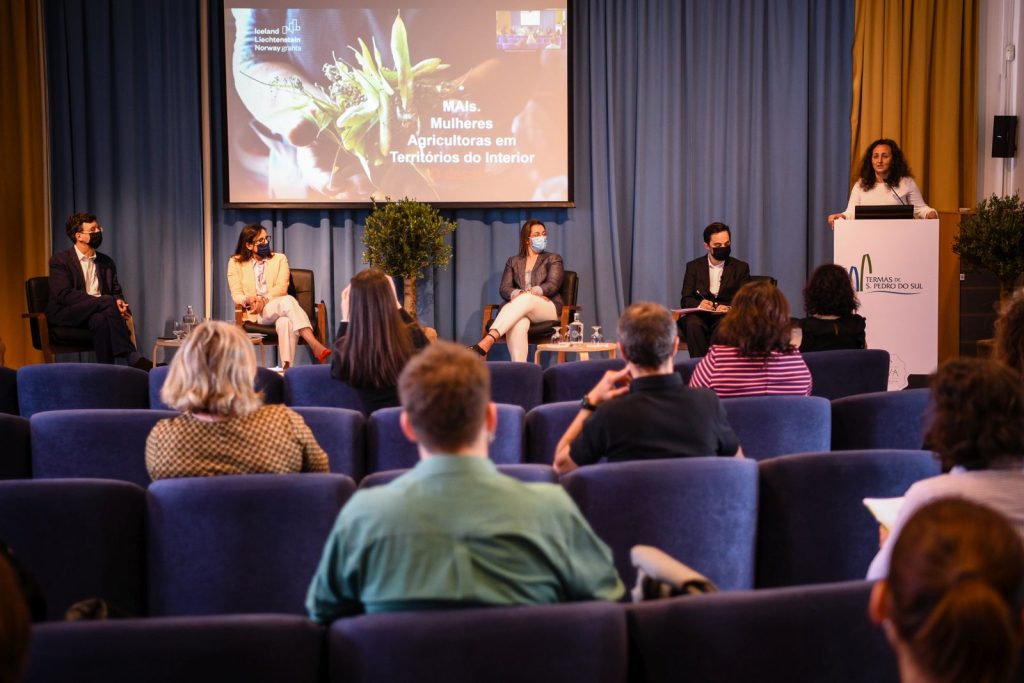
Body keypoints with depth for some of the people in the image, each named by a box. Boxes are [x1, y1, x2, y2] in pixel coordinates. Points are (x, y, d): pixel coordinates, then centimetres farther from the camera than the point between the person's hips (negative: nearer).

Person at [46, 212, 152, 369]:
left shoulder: (107, 262, 18)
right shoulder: (60, 260, 1)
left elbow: (117, 292, 18)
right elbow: (64, 294, -13)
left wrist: (119, 302, -12)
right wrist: (110, 302, -23)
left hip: (97, 312, 4)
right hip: (66, 313, -4)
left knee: (101, 320, -35)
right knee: (108, 302, -32)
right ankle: (132, 359, -38)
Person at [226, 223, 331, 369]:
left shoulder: (280, 259, 12)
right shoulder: (235, 263, 10)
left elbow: (281, 288, -2)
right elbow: (236, 294, 2)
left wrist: (264, 300, -20)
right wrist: (248, 300, -22)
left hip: (278, 308, 2)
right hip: (256, 313, -2)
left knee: (286, 322, -39)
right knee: (288, 300, -35)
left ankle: (287, 368, -50)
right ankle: (315, 346, -51)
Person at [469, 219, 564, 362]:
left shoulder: (553, 259, 13)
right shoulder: (513, 261, 19)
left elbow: (553, 285, -4)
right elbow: (504, 289, 6)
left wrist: (528, 294, -20)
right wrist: (519, 294, -19)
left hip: (548, 309, -2)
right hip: (521, 307, 2)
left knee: (524, 301, -38)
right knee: (518, 324, -39)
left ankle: (486, 342, -53)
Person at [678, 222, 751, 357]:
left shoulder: (741, 268, 12)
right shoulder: (693, 267, 13)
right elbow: (685, 300, 5)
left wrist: (729, 308, -20)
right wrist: (699, 304, -20)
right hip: (700, 316, 1)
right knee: (693, 323, -35)